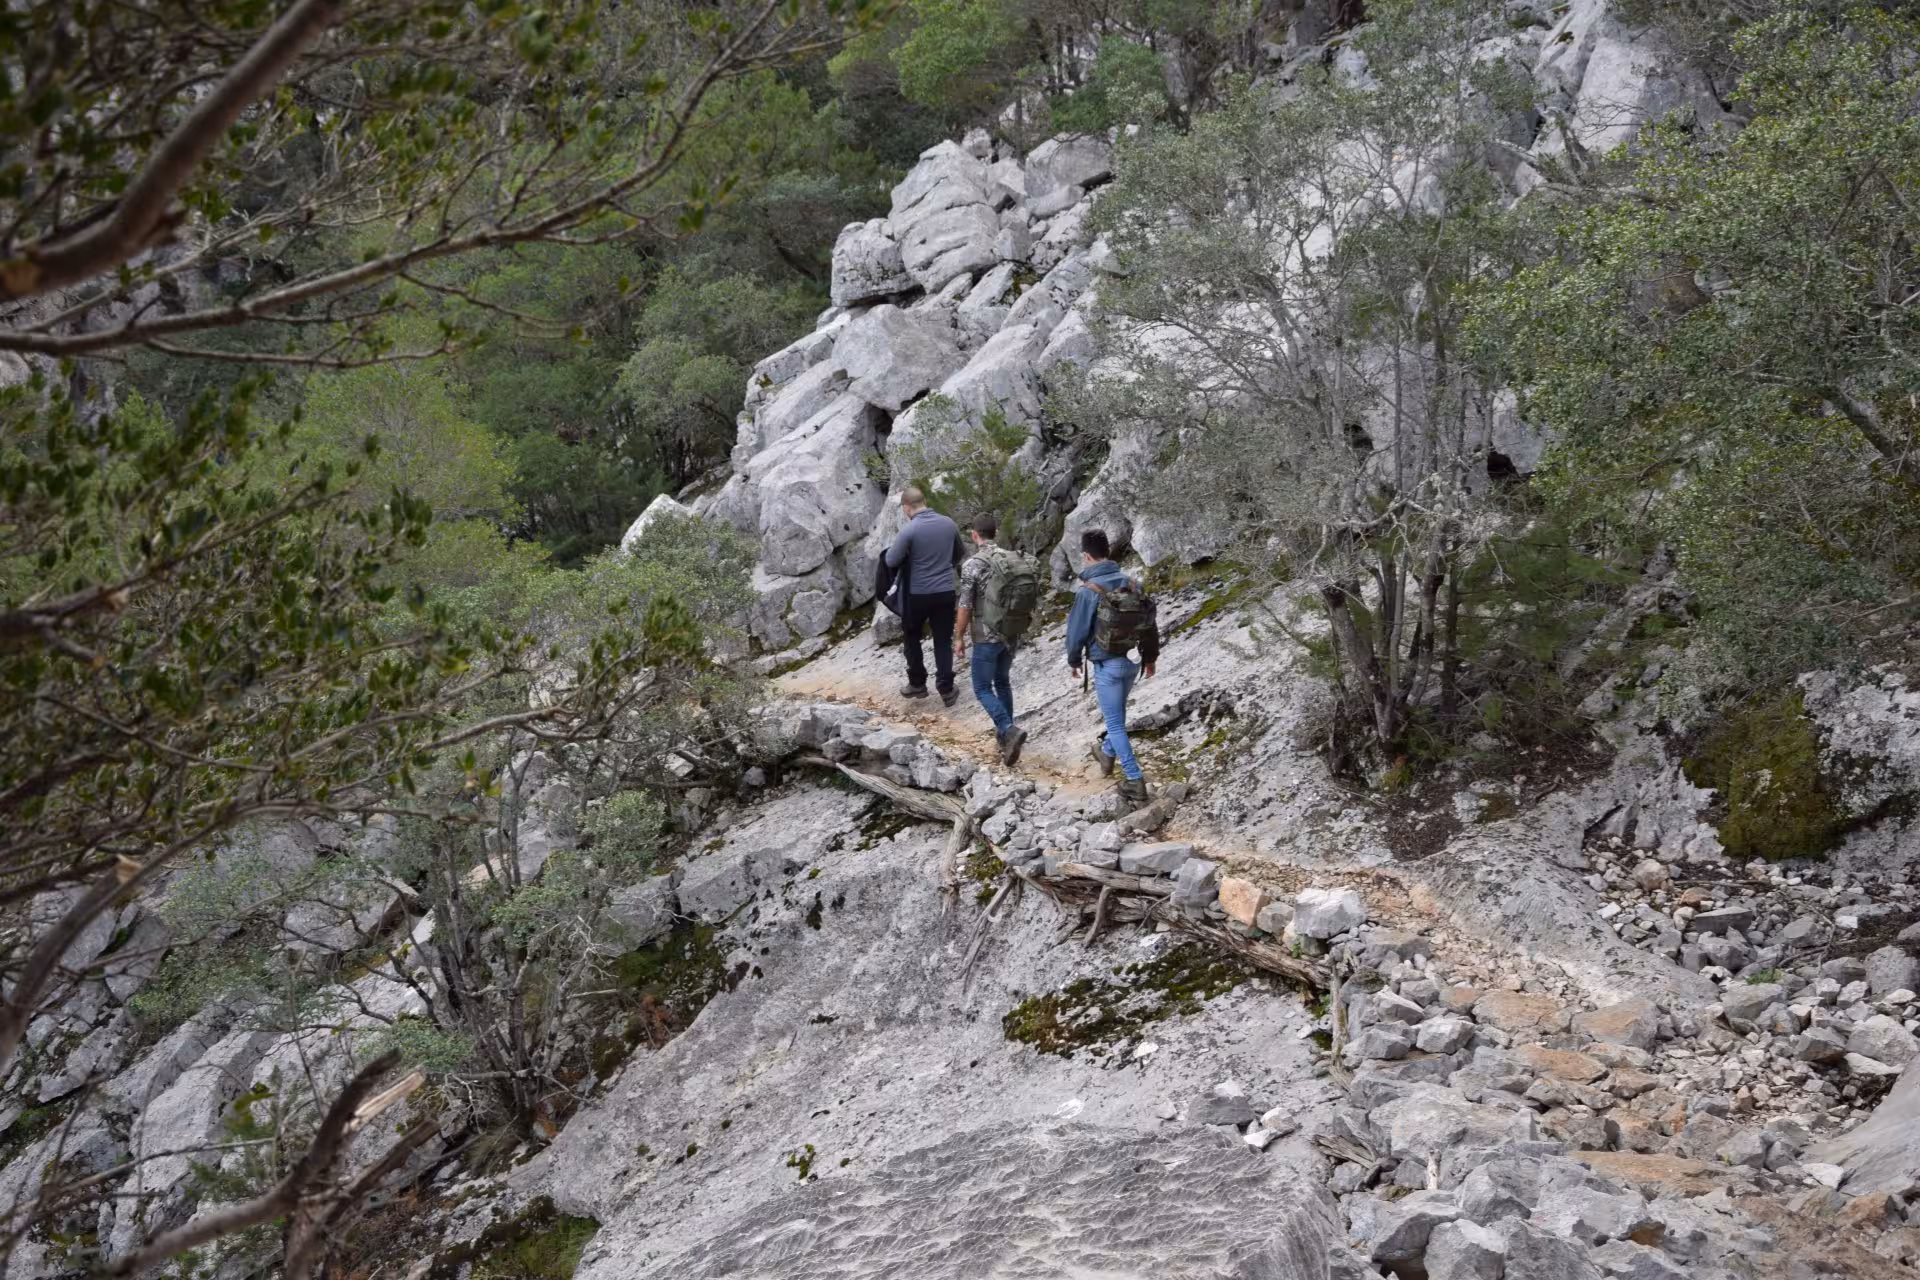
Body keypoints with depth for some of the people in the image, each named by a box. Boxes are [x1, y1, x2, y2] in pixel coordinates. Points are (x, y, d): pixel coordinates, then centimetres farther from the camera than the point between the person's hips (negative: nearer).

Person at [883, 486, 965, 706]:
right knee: (943, 641, 10)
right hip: (945, 592, 3)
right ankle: (946, 690, 8)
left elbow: (891, 561, -10)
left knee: (912, 638, 17)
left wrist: (893, 549, 10)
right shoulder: (948, 524, 0)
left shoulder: (909, 529, -16)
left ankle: (917, 684, 23)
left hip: (918, 594, -3)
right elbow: (961, 553, 16)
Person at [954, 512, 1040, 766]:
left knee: (983, 689, 4)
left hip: (987, 637, -6)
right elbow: (1030, 598, 8)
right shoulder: (1017, 559, 1)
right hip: (1013, 634, 6)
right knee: (1002, 681, 23)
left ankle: (1009, 730, -15)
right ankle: (1005, 732, 29)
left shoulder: (973, 564, -16)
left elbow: (965, 607, -15)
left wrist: (959, 638, -2)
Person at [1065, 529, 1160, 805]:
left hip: (1107, 665, -6)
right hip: (1132, 662, 6)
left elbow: (1077, 630, -11)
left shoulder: (1089, 591, -18)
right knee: (1117, 713, 28)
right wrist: (1151, 658, 21)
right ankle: (1107, 753, 50)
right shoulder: (1132, 584, -1)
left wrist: (1073, 661, 7)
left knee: (1115, 723, 2)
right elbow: (1150, 624, 8)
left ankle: (1135, 780, -1)